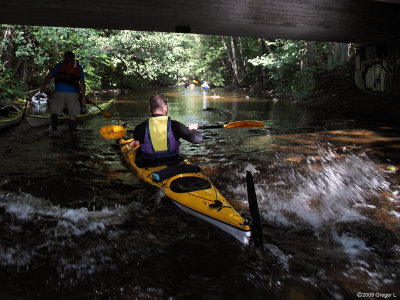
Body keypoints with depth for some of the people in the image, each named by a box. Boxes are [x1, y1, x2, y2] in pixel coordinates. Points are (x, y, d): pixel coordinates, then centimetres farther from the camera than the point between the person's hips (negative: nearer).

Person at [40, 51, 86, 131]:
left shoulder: (61, 64, 19)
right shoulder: (79, 67, 22)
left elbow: (50, 76, 14)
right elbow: (82, 83, 15)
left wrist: (43, 86, 23)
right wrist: (83, 96, 15)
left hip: (60, 89, -1)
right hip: (73, 91, 1)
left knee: (55, 110, 3)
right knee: (73, 113, 5)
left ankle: (54, 117, -26)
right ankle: (72, 129, -9)